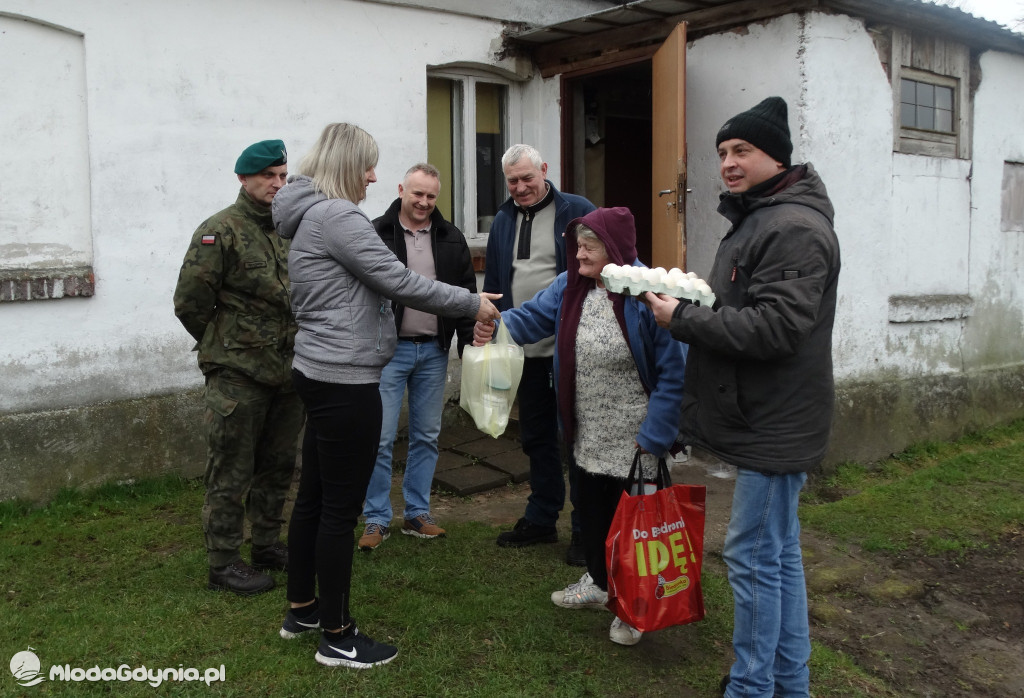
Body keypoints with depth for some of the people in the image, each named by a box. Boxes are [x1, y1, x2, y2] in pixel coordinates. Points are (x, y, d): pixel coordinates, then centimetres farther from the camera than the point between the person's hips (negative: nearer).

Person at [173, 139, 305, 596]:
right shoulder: (220, 231, -11)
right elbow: (189, 302, -11)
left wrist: (298, 347, 13)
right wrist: (223, 346, 0)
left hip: (288, 371, 7)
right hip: (237, 376, -7)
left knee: (277, 466, 17)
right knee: (231, 473, 3)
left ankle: (268, 546, 33)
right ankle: (223, 564, 16)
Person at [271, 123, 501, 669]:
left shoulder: (310, 216, 16)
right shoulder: (337, 216, -16)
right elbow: (399, 282, -18)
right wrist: (471, 304, -8)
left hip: (319, 374, 10)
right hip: (345, 381, -10)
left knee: (313, 497, 17)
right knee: (341, 508, -1)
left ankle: (301, 608, 31)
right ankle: (337, 637, 11)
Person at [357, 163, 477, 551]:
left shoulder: (451, 238, 8)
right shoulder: (376, 234, -3)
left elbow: (466, 294, 10)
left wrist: (470, 346, 4)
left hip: (434, 351, 4)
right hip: (389, 349, -4)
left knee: (426, 436, 11)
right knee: (381, 438, -1)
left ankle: (417, 514, 24)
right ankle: (377, 519, 12)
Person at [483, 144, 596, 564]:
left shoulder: (577, 212, -7)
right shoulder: (503, 221, 12)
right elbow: (493, 283, 17)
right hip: (525, 350, 6)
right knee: (536, 438, 16)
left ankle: (585, 528, 16)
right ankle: (541, 520, 30)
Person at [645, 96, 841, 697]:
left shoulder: (795, 227, -17)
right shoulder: (756, 218, 17)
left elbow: (775, 327, -25)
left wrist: (682, 320, -18)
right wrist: (690, 306, 6)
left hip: (775, 424, -11)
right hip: (766, 419, 11)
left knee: (753, 555, -2)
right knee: (780, 551, 17)